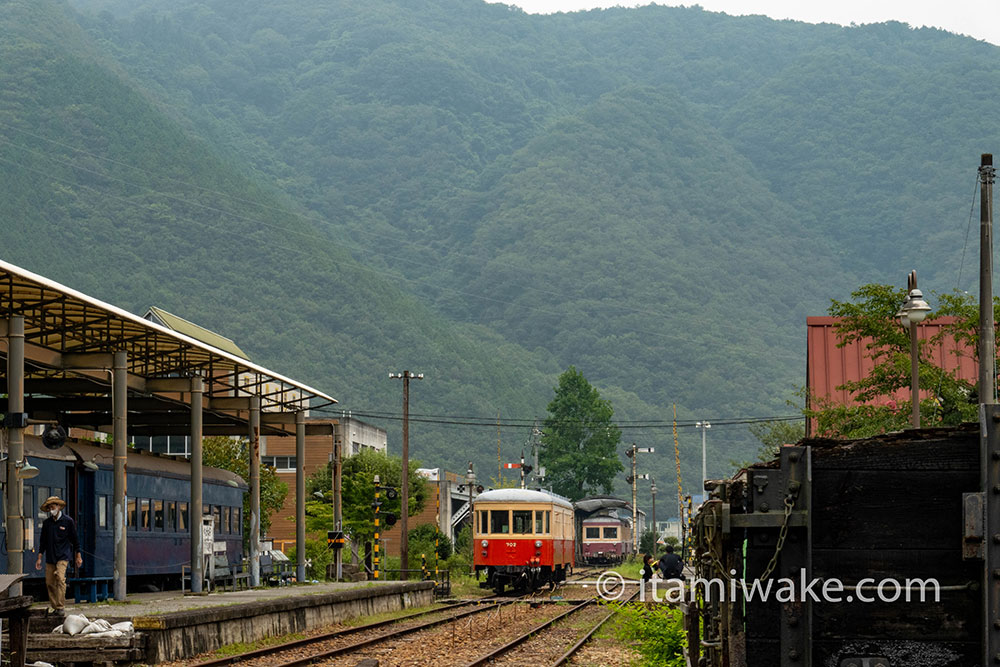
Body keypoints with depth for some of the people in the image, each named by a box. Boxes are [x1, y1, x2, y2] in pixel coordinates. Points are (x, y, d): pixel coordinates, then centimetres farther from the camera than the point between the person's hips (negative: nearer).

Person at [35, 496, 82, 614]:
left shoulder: (68, 521, -1)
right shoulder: (46, 523, 8)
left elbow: (75, 540, 5)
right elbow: (43, 541, 15)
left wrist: (78, 556, 5)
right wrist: (39, 558, 10)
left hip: (63, 555, -4)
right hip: (50, 557, 4)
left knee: (60, 578, -20)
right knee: (49, 582, 1)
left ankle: (60, 607, -21)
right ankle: (53, 606, 12)